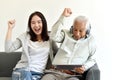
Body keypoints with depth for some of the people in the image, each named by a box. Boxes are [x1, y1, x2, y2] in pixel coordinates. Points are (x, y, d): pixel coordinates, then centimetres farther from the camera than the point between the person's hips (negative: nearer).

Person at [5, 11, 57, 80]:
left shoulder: (50, 38, 12)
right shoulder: (25, 36, 7)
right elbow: (8, 49, -3)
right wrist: (10, 28, -6)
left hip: (38, 74, 1)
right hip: (22, 70, -1)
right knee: (25, 73, -36)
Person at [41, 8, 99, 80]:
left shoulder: (91, 41, 12)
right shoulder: (66, 34, 12)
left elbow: (92, 60, 17)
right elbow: (54, 36, -7)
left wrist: (84, 67, -6)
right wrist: (63, 17, -10)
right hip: (56, 72, 1)